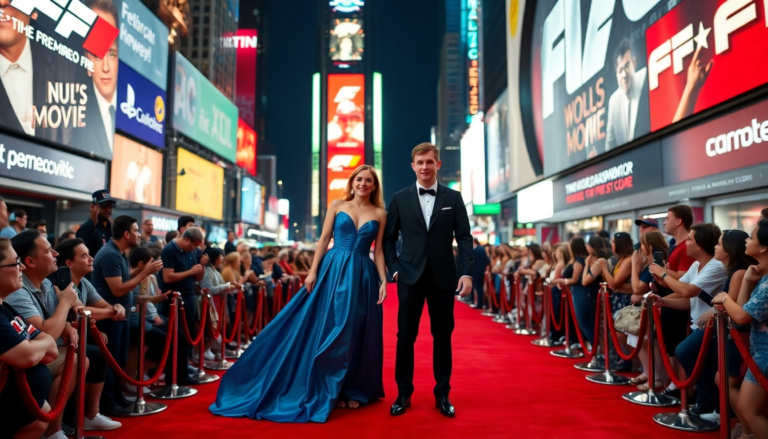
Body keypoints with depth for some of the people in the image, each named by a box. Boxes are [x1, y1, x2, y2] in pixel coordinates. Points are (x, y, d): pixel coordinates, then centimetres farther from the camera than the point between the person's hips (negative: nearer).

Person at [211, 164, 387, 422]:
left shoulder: (380, 214, 6)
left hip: (363, 275, 1)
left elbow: (379, 251, 4)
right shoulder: (337, 205, 4)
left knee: (358, 333, 7)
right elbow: (324, 239, 2)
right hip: (334, 271, -1)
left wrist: (383, 281, -4)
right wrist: (313, 271, -5)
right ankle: (332, 390, 15)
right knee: (330, 329, 1)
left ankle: (353, 390, 21)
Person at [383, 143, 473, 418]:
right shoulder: (399, 198, 5)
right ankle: (403, 394, 18)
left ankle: (442, 395, 21)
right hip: (410, 276, 0)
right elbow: (388, 238, 8)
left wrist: (467, 272, -8)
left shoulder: (453, 198, 5)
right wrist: (394, 268, -2)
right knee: (405, 336, 3)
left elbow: (464, 238, 1)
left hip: (443, 277, 1)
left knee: (443, 336, 8)